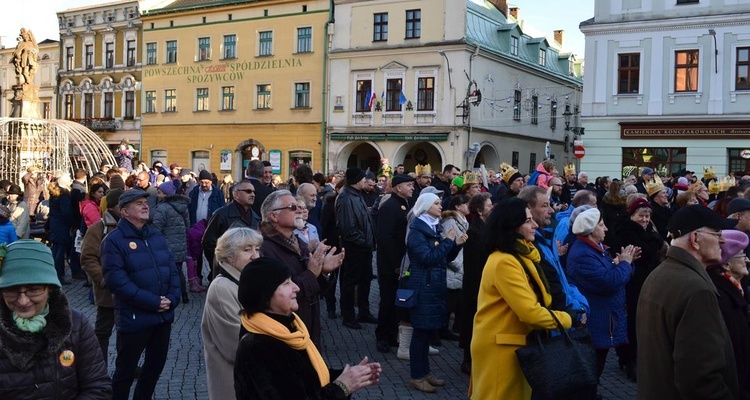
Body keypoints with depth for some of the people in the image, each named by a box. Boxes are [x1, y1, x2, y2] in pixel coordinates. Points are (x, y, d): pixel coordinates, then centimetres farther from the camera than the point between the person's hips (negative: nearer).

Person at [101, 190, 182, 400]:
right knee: (126, 370, 7)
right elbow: (117, 280, -19)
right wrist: (153, 302, -20)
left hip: (164, 315, 6)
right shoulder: (114, 240, -10)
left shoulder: (157, 236, 11)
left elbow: (172, 269, 9)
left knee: (156, 364, 19)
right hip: (134, 318, -6)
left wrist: (172, 298, -9)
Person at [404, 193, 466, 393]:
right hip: (422, 286, -8)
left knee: (427, 330, 12)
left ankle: (425, 371, 21)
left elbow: (444, 257, 15)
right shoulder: (416, 230, -12)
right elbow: (428, 258, -23)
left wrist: (456, 244, -2)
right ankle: (417, 377, 5)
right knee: (421, 331, -4)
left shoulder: (435, 227, 14)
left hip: (435, 286, 8)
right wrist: (448, 240, -15)